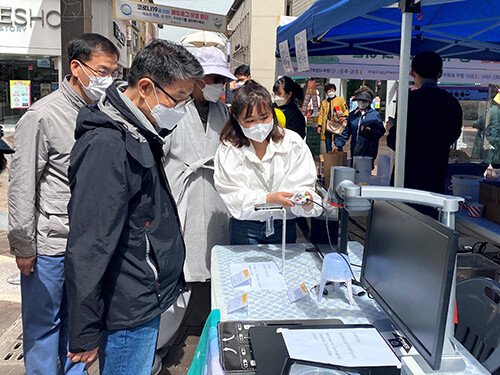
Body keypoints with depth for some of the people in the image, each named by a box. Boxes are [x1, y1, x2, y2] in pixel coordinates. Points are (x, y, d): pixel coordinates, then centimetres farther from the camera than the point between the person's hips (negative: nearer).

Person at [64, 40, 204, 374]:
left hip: (148, 299, 9)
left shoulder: (140, 134, 8)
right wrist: (85, 334, -18)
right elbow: (88, 248, -24)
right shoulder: (106, 145, -24)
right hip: (130, 312, -9)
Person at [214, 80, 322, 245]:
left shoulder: (293, 142, -7)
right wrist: (269, 199, -34)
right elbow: (234, 196, -18)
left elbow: (302, 184, -11)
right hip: (244, 229, -1)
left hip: (284, 226, 1)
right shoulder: (228, 150, -10)